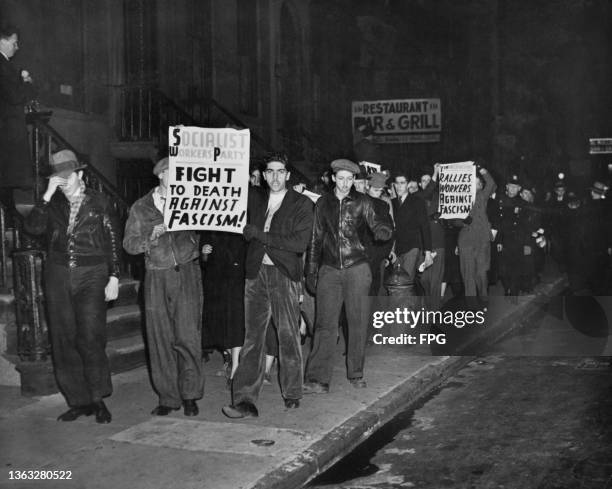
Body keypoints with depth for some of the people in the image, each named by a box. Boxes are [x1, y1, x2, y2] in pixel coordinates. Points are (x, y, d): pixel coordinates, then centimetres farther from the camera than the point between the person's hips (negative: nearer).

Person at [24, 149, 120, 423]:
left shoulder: (99, 203, 3)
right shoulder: (53, 204, 10)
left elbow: (113, 241, 3)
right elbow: (32, 228, -5)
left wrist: (113, 277, -2)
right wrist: (47, 196, -11)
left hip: (91, 276, -4)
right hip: (58, 277, 4)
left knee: (90, 338, -13)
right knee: (64, 341, 4)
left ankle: (98, 400, -2)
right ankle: (78, 401, 13)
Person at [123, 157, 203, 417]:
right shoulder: (141, 207, 11)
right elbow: (129, 244, 6)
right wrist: (151, 237, -9)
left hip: (187, 272, -1)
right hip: (157, 277, 1)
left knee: (188, 336, -7)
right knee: (160, 339, 1)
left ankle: (189, 395, 5)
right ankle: (168, 398, 11)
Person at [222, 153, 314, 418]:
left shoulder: (302, 204, 1)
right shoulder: (254, 199, 14)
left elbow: (300, 243, -10)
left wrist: (260, 235, -11)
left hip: (284, 275, -3)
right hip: (256, 274, 3)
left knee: (288, 336, 4)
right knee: (252, 337, -1)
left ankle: (292, 394, 20)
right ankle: (245, 401, -1)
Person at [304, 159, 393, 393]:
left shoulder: (362, 202, 3)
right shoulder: (323, 203, 8)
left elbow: (377, 224, -2)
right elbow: (315, 238, 13)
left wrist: (384, 229, -27)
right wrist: (311, 271, 11)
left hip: (357, 268, -1)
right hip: (329, 269, 1)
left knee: (358, 322, 4)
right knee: (325, 324, -4)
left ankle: (356, 374, 18)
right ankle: (318, 379, -4)